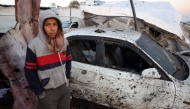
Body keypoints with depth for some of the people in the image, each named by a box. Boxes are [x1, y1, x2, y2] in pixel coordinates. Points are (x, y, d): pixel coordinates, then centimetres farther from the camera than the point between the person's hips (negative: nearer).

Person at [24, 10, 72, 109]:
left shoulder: (64, 41, -1)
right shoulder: (34, 45, -16)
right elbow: (30, 73, -12)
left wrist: (67, 77, 6)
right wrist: (40, 92, -9)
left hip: (64, 87, 5)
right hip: (47, 92, -4)